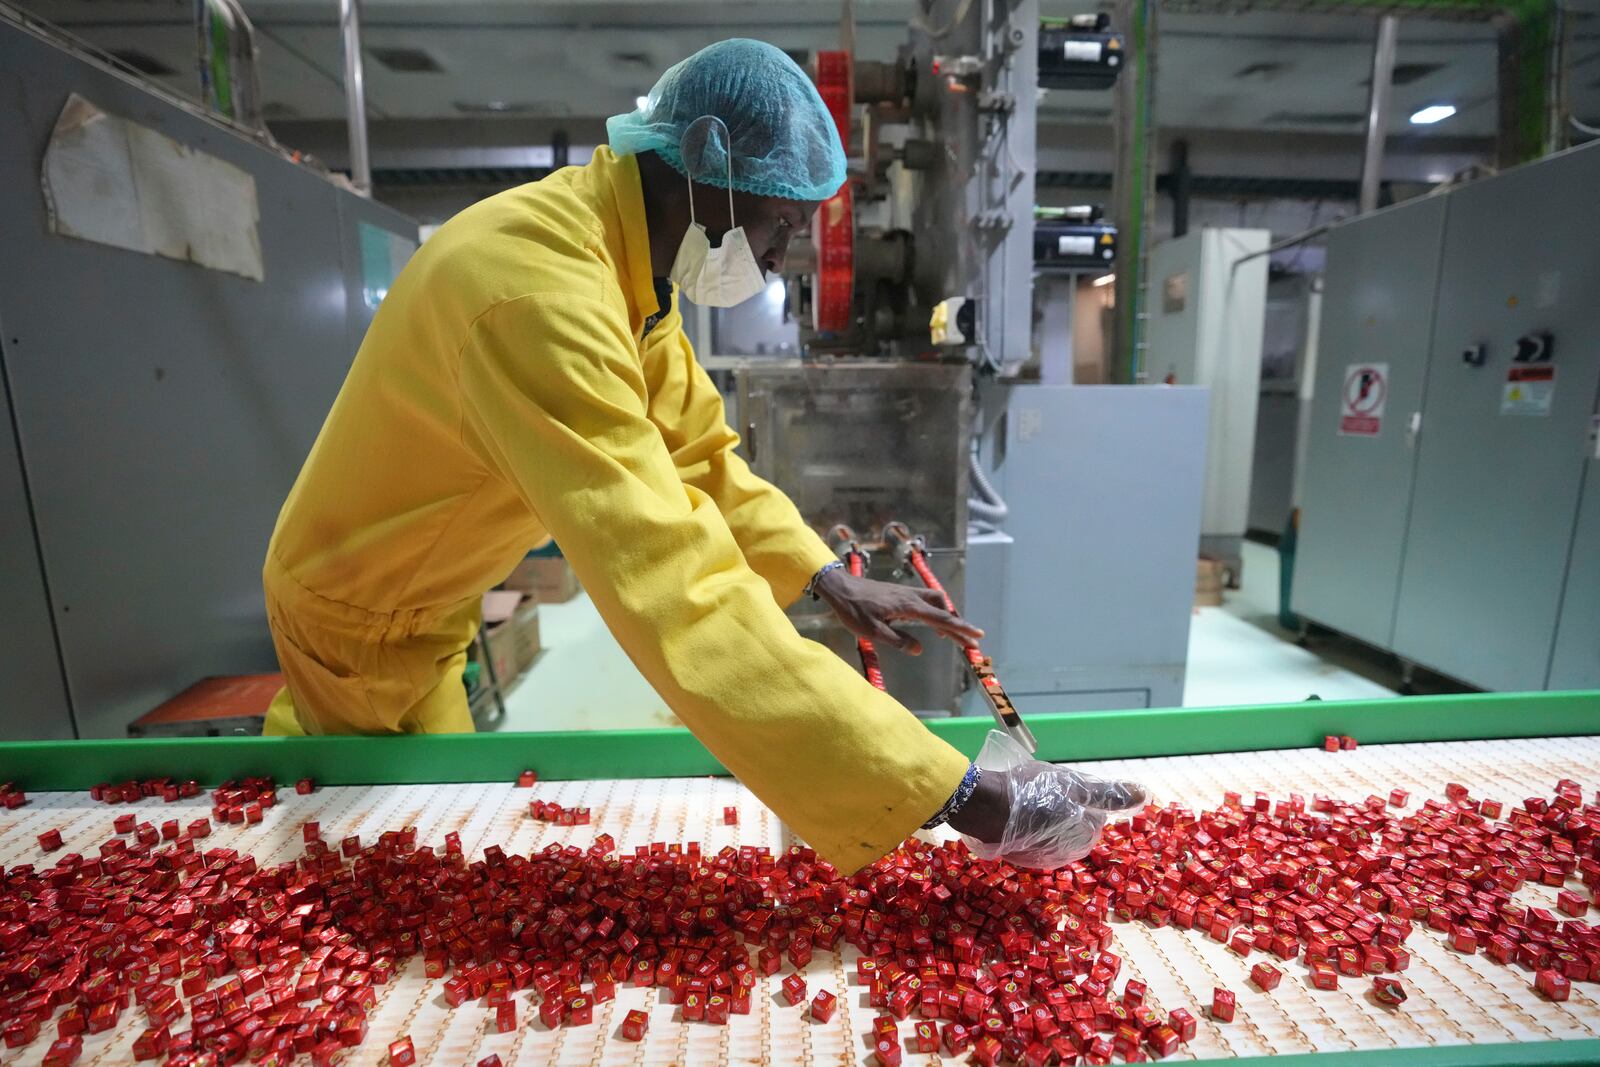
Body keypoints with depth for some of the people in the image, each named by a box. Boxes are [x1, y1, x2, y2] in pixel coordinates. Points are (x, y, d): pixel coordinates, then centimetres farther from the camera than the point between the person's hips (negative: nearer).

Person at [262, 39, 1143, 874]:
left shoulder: (631, 261, -8)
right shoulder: (541, 293, -39)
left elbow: (696, 449, -2)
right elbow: (680, 597, -48)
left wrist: (828, 581, -13)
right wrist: (962, 796, -45)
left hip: (435, 600, 7)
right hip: (358, 613, -7)